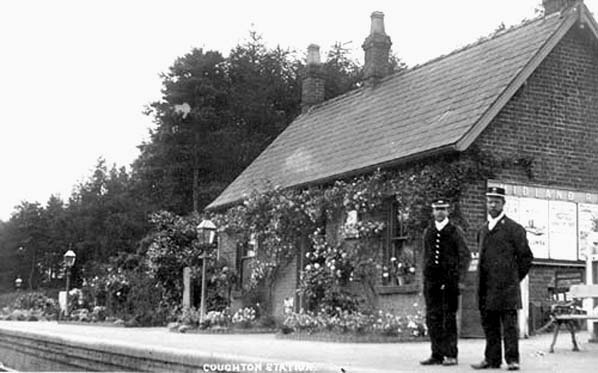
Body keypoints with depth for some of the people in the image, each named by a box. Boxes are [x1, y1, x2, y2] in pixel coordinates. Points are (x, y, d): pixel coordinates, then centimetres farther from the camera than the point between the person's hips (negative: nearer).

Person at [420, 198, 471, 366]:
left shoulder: (455, 231, 1)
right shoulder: (428, 232, 13)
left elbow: (465, 256, -1)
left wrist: (461, 278, -9)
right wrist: (425, 278, 14)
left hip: (449, 279, -4)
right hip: (431, 280, 4)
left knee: (449, 318, -1)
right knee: (432, 317, 4)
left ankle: (451, 355, 5)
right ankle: (437, 354, 11)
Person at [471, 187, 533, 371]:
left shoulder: (514, 229, -2)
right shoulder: (483, 230, 17)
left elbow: (526, 256, 0)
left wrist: (514, 278, 3)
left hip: (506, 287, -6)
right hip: (486, 287, 6)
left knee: (509, 325, -3)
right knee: (489, 324, 8)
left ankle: (512, 360, 2)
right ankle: (492, 359, 16)